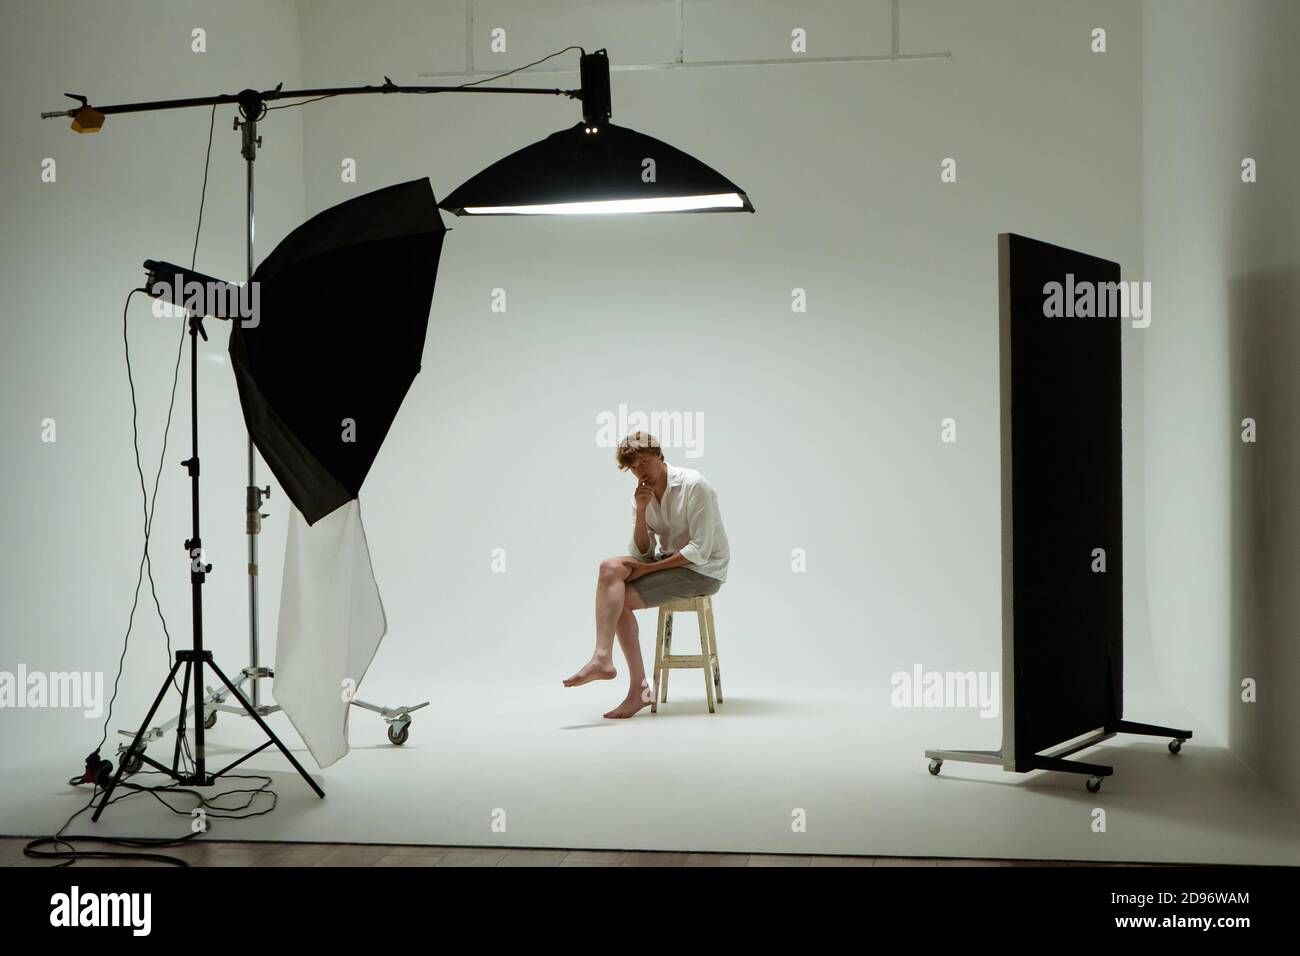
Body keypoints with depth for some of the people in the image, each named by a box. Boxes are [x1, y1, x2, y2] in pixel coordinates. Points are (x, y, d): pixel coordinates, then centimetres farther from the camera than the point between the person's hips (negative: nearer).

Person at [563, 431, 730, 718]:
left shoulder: (694, 485, -15)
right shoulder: (642, 495, 6)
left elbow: (700, 551, -20)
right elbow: (642, 552, 2)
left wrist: (648, 568, -18)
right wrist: (641, 511, -14)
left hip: (702, 571, -7)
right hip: (667, 561, 7)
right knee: (610, 567, -20)